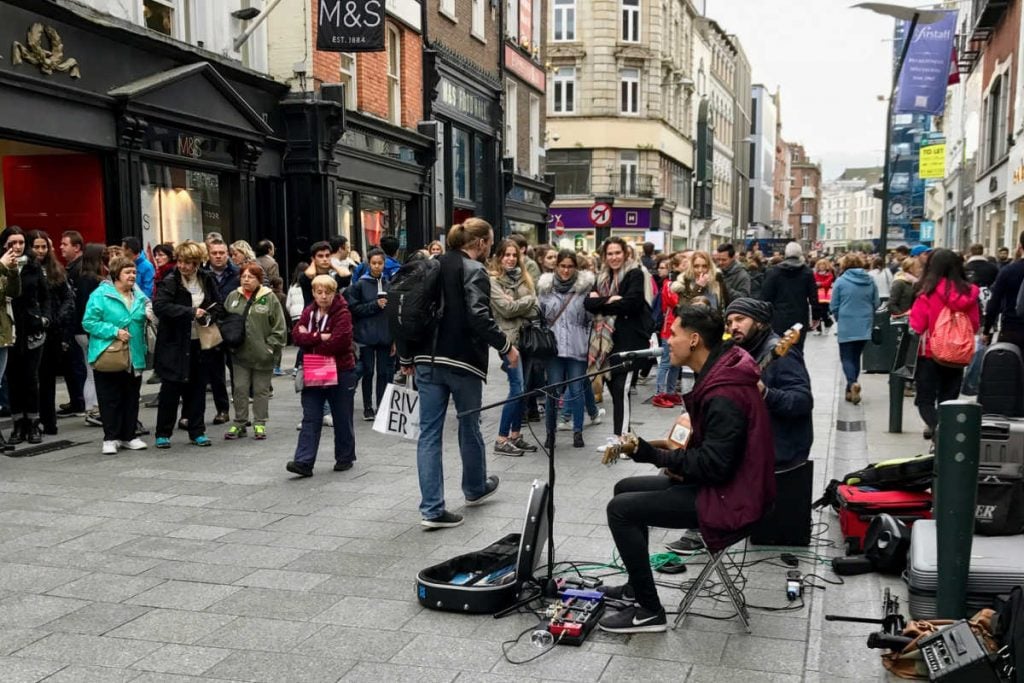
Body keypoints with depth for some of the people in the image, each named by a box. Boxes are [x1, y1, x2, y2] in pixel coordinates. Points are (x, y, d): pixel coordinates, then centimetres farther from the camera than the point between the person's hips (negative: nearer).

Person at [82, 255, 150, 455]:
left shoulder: (139, 295, 10)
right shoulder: (100, 295, -8)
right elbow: (89, 323, -12)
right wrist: (114, 331, -18)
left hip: (134, 357, 5)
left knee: (131, 398, 10)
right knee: (110, 399, 1)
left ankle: (128, 436, 21)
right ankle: (110, 438, 10)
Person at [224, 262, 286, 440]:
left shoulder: (269, 298, -4)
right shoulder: (233, 297, 5)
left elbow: (279, 327, -5)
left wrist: (271, 347, -10)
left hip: (262, 354, -3)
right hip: (239, 353, 3)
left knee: (261, 390, 6)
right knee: (239, 389, 8)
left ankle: (259, 424, 16)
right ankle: (239, 424, 18)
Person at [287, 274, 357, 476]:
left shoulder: (342, 314, -11)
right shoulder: (308, 312, 7)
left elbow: (337, 342, -23)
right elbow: (297, 335, -5)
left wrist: (309, 339, -11)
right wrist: (320, 337, -18)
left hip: (340, 373, -4)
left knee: (342, 419, 9)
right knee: (310, 418, -2)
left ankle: (345, 458, 23)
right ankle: (304, 462, -6)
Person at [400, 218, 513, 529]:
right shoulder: (474, 270, -9)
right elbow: (479, 317, -22)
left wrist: (406, 357, 17)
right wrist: (506, 346, -11)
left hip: (427, 360, 6)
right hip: (462, 360, -5)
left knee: (429, 432, 3)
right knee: (469, 426, 15)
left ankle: (432, 509, 1)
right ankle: (475, 488, 36)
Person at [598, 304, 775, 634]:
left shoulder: (723, 395, -27)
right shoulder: (719, 371, 6)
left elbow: (715, 465, -28)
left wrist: (654, 455, -21)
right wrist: (677, 459, -1)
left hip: (727, 498, -11)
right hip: (720, 481, 11)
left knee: (620, 509, -13)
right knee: (625, 489, 16)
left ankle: (649, 611, -2)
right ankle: (636, 586, 28)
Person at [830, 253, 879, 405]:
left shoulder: (841, 281, -8)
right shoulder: (870, 281, 2)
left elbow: (833, 306, -3)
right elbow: (876, 304, 7)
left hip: (846, 326, -3)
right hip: (864, 326, 4)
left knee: (846, 357, 2)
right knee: (856, 356, 14)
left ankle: (853, 383, -22)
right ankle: (851, 390, 18)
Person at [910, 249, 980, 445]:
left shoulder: (929, 292, -14)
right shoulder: (969, 292, -3)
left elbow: (917, 326, -12)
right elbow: (975, 326, 5)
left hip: (930, 354, -4)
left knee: (925, 399, 5)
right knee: (948, 400, 16)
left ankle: (936, 426, -19)